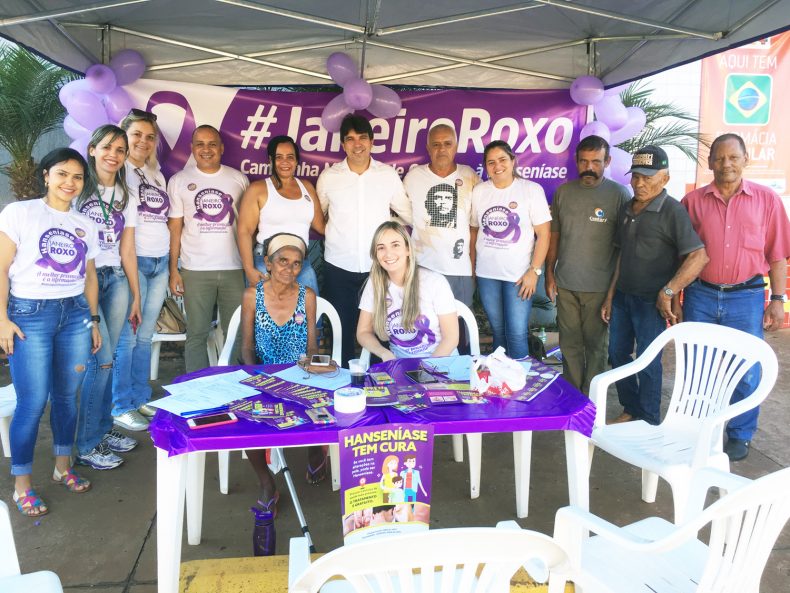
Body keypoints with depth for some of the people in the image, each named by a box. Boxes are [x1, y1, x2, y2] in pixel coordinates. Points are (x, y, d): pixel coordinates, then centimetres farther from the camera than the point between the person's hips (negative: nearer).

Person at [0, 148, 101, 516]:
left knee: (67, 395, 10)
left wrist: (93, 319, 13)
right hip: (30, 314, -4)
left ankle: (63, 467, 28)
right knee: (33, 403, -3)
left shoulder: (84, 226, 12)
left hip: (75, 314, 5)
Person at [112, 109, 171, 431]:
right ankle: (121, 408, 7)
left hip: (160, 262, 7)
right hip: (132, 262, -6)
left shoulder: (156, 174, 17)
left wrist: (172, 262, 16)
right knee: (127, 337, -3)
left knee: (145, 336, 12)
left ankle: (141, 399, 22)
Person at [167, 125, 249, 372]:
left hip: (234, 268, 1)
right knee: (197, 334, 5)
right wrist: (173, 270, -1)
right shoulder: (179, 181, 6)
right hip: (195, 270, -1)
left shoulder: (239, 179, 8)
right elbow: (174, 228, 5)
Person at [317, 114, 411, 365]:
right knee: (342, 330, 9)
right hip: (339, 267, 0)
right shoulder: (328, 176, 2)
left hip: (379, 267, 0)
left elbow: (408, 213, 10)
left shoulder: (388, 174, 2)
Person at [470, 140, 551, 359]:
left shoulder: (532, 189, -5)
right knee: (498, 331, 13)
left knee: (517, 334, -4)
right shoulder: (479, 191, 5)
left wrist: (534, 271, -12)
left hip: (519, 274, -3)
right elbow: (474, 230, 11)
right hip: (486, 274, 3)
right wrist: (472, 267, 7)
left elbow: (543, 233, -6)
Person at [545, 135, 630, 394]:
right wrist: (549, 273, 8)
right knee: (569, 344, 11)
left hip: (600, 286, -3)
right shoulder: (563, 191, 6)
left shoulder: (619, 194, -5)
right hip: (566, 284, 3)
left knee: (595, 344, 7)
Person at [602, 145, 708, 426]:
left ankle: (649, 424, 22)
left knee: (648, 363, 4)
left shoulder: (672, 211, -14)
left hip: (651, 301, -7)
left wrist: (667, 293, -21)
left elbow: (698, 256, -21)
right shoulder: (627, 209, 8)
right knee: (617, 355, 15)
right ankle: (631, 410, 34)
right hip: (622, 296, 7)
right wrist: (610, 296, 13)